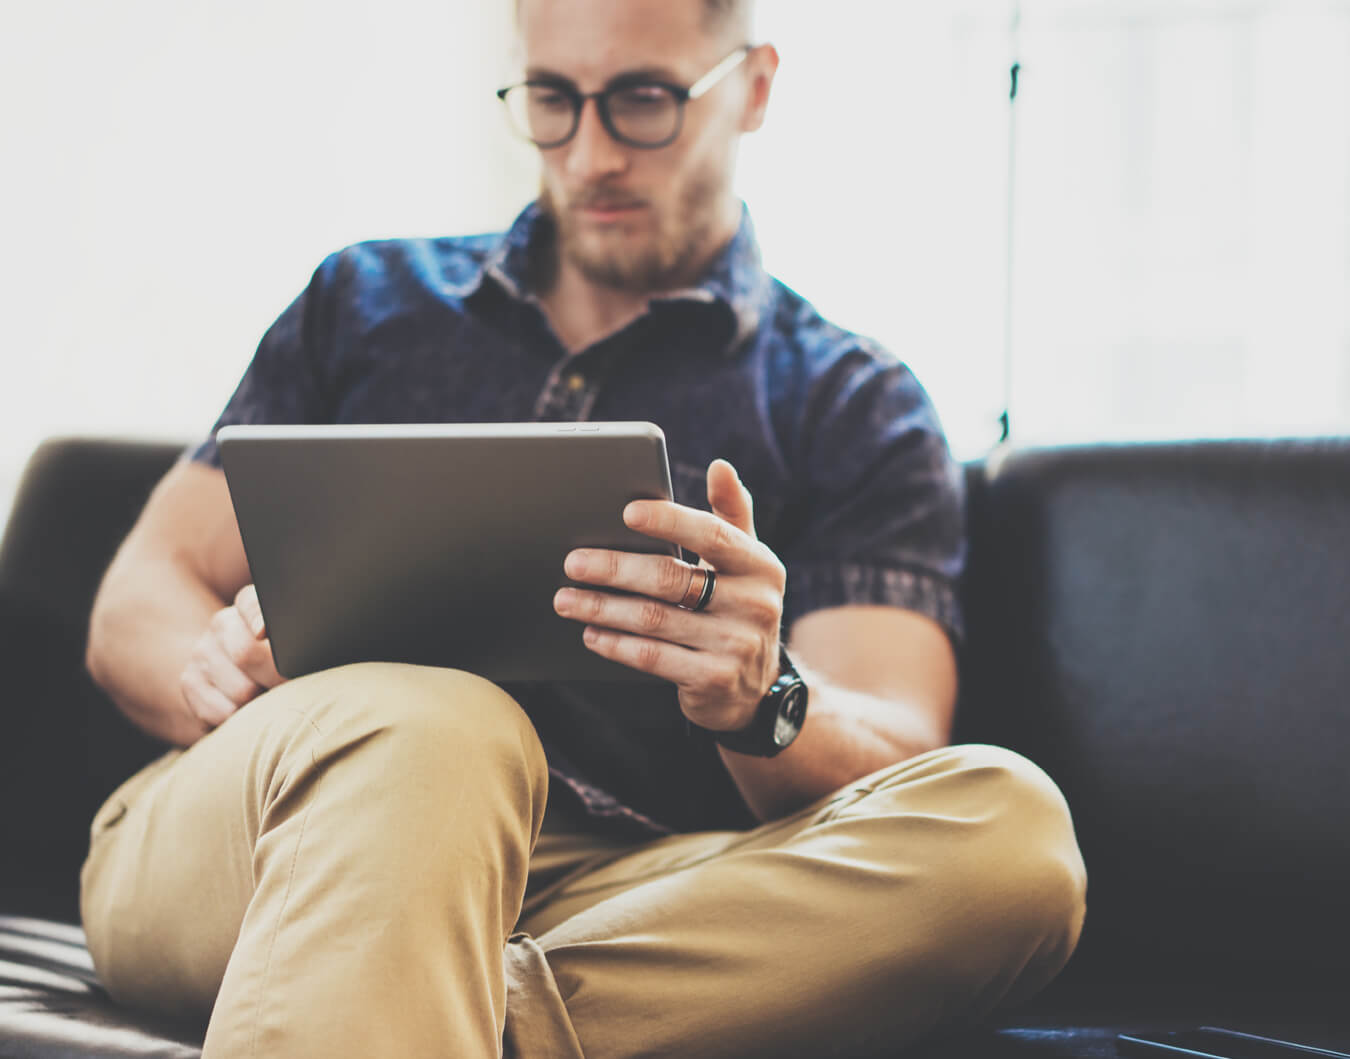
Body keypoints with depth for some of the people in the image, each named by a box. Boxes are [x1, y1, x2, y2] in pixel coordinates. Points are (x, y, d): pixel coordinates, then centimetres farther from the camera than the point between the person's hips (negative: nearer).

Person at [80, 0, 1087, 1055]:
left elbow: (889, 769, 2)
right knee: (432, 729, -36)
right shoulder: (369, 299, 24)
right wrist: (220, 672, -6)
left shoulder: (855, 406, 16)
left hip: (616, 900, 0)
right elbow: (136, 601, 20)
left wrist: (763, 701, -24)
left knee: (1009, 828, -29)